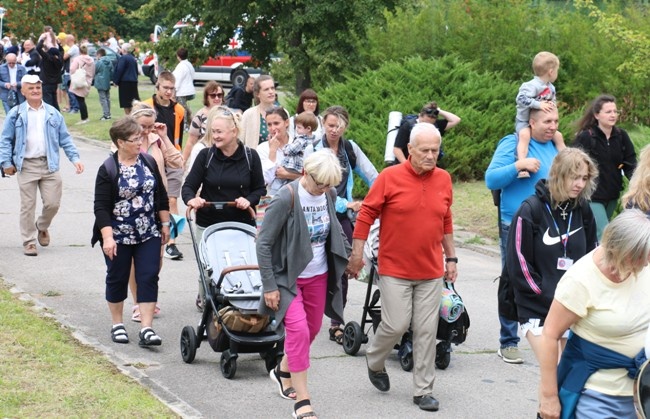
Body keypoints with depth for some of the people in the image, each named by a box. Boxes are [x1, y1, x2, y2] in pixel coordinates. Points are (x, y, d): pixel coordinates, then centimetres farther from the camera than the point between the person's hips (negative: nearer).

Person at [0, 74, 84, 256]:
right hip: (27, 166, -2)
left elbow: (65, 139, 10)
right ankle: (29, 241, 11)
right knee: (28, 206, 0)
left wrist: (75, 158, 1)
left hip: (50, 165, 2)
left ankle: (42, 227, 31)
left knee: (52, 203, 1)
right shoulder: (16, 114, 2)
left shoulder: (53, 113, 8)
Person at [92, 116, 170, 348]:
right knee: (117, 279, 9)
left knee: (148, 278, -3)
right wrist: (107, 237, -21)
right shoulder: (108, 170, -12)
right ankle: (117, 324, 25)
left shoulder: (149, 162, 2)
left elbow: (161, 196, 12)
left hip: (148, 234, 4)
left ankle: (146, 329, -4)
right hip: (118, 236, -3)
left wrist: (165, 224, 11)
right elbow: (101, 207, -14)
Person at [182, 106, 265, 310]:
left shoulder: (250, 156, 0)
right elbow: (189, 186, -2)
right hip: (209, 224, 0)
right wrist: (192, 199, -24)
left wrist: (249, 200, -13)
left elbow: (260, 189, 8)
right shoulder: (206, 155, -2)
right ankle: (204, 299, 31)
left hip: (242, 224, 0)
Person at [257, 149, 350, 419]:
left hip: (319, 275, 6)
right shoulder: (285, 199, -22)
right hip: (288, 276, -6)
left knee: (312, 329, 15)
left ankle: (283, 372, 42)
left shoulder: (329, 194, -4)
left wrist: (347, 255, 11)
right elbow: (264, 244, -17)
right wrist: (269, 286, -17)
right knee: (298, 330, -17)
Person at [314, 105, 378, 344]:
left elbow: (372, 177, 10)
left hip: (342, 216, 4)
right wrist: (347, 204, -18)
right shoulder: (314, 150, -6)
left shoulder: (350, 149, 8)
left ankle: (336, 324, 6)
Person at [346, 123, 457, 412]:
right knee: (396, 325, -5)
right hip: (395, 270, -3)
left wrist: (451, 258, 15)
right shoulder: (390, 177, -8)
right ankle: (374, 362, 26)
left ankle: (424, 391, 12)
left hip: (432, 271, 3)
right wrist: (357, 254, -5)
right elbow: (366, 215, -4)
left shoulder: (443, 179, 4)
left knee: (427, 331, 3)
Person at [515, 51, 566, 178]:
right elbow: (521, 99, -33)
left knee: (558, 136, 8)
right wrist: (538, 104, -36)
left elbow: (552, 102, 20)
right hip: (524, 121, -9)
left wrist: (553, 104, -3)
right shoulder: (532, 86, -23)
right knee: (524, 135, -36)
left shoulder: (551, 88, 7)